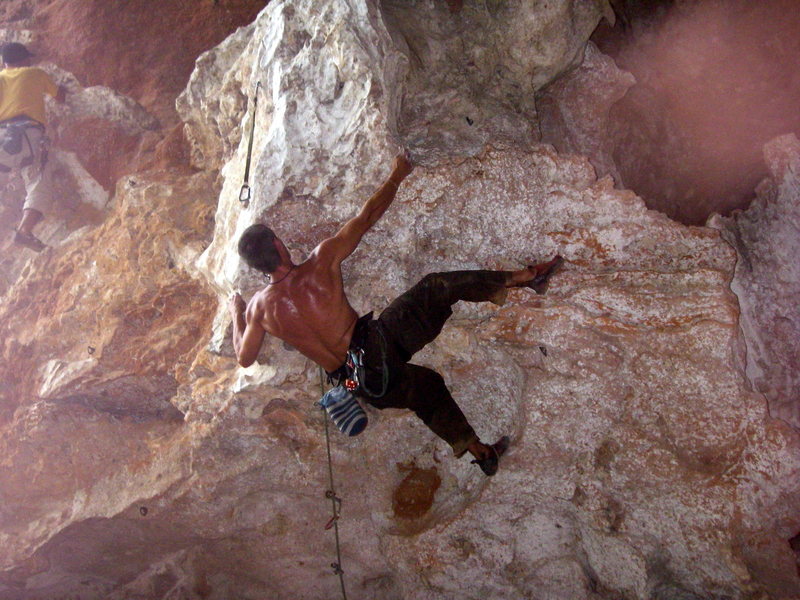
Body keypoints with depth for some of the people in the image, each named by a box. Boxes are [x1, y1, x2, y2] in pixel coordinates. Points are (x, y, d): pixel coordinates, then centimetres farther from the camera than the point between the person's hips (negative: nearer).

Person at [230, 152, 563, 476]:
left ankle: (478, 450, 38)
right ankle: (526, 276, 11)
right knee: (436, 287, 9)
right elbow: (366, 217, -3)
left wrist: (236, 312, 29)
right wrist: (396, 176, 10)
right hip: (376, 343, -4)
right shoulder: (320, 264, -12)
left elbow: (244, 356, 14)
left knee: (425, 388, 28)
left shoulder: (259, 306, -1)